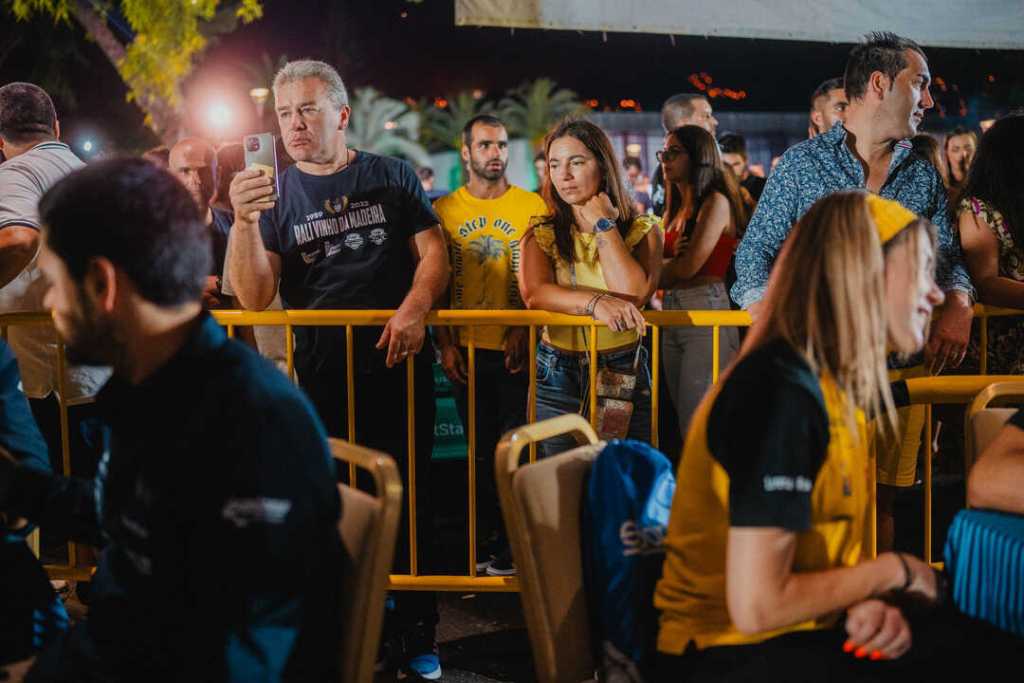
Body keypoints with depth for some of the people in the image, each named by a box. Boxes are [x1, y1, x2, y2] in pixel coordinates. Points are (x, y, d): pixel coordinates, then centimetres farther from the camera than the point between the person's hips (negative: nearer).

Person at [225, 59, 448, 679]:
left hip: (400, 362, 0)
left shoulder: (392, 177, 5)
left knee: (410, 495, 5)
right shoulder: (276, 195, 5)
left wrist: (414, 308, -16)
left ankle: (417, 632, 16)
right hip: (323, 372, 1)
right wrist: (245, 223, -19)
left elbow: (434, 254, 2)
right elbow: (255, 297, -4)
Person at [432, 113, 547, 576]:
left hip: (517, 350, -2)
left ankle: (513, 544, 12)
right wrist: (444, 343, -1)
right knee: (482, 450, 12)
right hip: (466, 349, 2)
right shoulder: (443, 210, 6)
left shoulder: (533, 207, 0)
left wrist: (525, 331, -16)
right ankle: (488, 542, 22)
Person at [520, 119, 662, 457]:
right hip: (557, 377, 1)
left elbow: (634, 295, -19)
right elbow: (534, 293, -17)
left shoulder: (642, 229, -2)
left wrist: (604, 225, -12)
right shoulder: (541, 232, 1)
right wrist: (595, 302, -32)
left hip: (624, 373, -1)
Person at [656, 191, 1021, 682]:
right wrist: (891, 572, -12)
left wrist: (870, 602, -12)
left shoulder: (837, 389, 6)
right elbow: (757, 606, -27)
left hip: (805, 629, 9)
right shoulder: (783, 391, -23)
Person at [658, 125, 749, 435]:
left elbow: (688, 267, -15)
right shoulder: (677, 209, 17)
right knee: (683, 423, 11)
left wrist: (660, 266, 4)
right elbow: (664, 276, 11)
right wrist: (671, 260, -9)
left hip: (707, 316, -8)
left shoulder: (716, 202, -7)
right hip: (672, 319, 8)